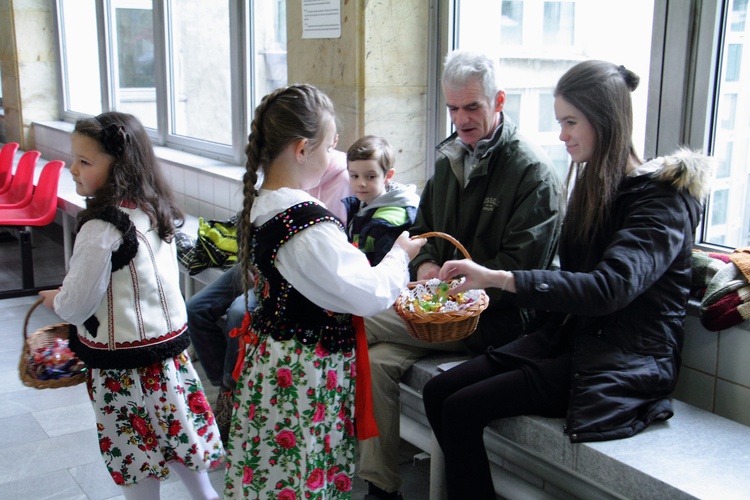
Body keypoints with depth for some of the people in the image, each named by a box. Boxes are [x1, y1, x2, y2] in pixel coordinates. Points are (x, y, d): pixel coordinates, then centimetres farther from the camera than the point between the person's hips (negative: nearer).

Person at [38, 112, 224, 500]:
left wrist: (55, 300, 6)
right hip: (170, 345, 8)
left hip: (123, 363, -7)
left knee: (134, 450, 10)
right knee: (173, 430, 22)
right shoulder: (154, 211, 2)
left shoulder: (101, 228, -23)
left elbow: (76, 306, -16)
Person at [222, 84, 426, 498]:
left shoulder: (259, 208, 2)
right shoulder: (311, 228, -26)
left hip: (268, 357, 9)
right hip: (308, 373, -9)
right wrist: (400, 257, -3)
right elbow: (369, 296, -19)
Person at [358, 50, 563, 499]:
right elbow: (424, 227, 22)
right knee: (379, 361, -15)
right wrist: (425, 265, 0)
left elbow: (520, 265, -15)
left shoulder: (532, 170, -9)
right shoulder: (450, 157, 14)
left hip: (496, 317, -7)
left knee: (358, 320, -19)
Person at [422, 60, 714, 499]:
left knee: (462, 410, -19)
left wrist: (500, 278, -36)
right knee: (438, 391, -8)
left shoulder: (662, 199, -14)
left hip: (624, 363, -8)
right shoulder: (592, 184, 12)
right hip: (569, 339, 8)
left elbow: (611, 286, -30)